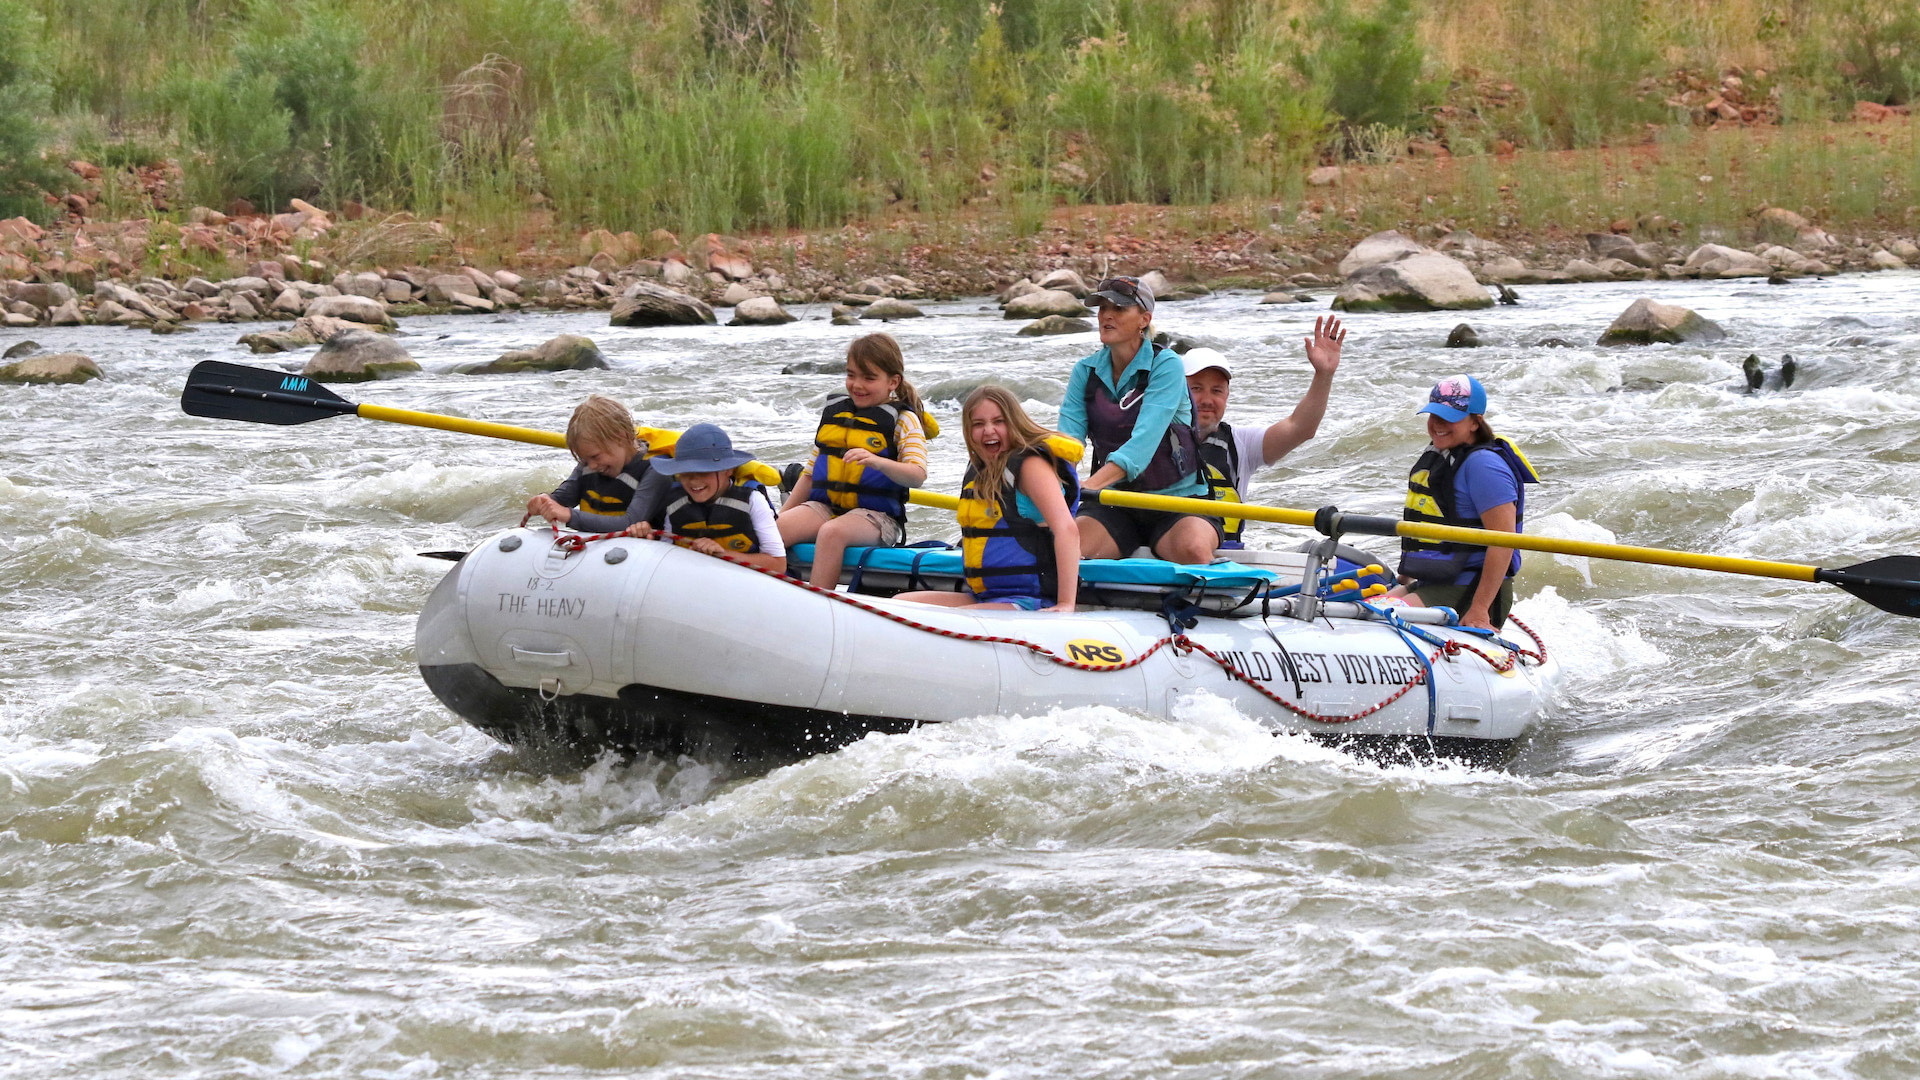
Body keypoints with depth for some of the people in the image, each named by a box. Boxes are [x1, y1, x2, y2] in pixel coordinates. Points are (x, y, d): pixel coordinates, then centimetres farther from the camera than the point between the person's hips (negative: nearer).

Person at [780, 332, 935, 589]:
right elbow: (811, 473, 22)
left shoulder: (903, 420, 0)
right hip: (825, 507, 5)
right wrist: (782, 514, 15)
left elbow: (917, 475, -14)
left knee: (831, 532, -37)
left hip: (875, 516, -5)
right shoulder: (834, 412, 17)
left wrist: (877, 462, -33)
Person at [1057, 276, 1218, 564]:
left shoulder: (1166, 366, -10)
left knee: (1194, 550, -35)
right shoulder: (1086, 371, 5)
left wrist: (1093, 483, -41)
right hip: (1113, 505, 3)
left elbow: (1145, 438, -25)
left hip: (1177, 499, -3)